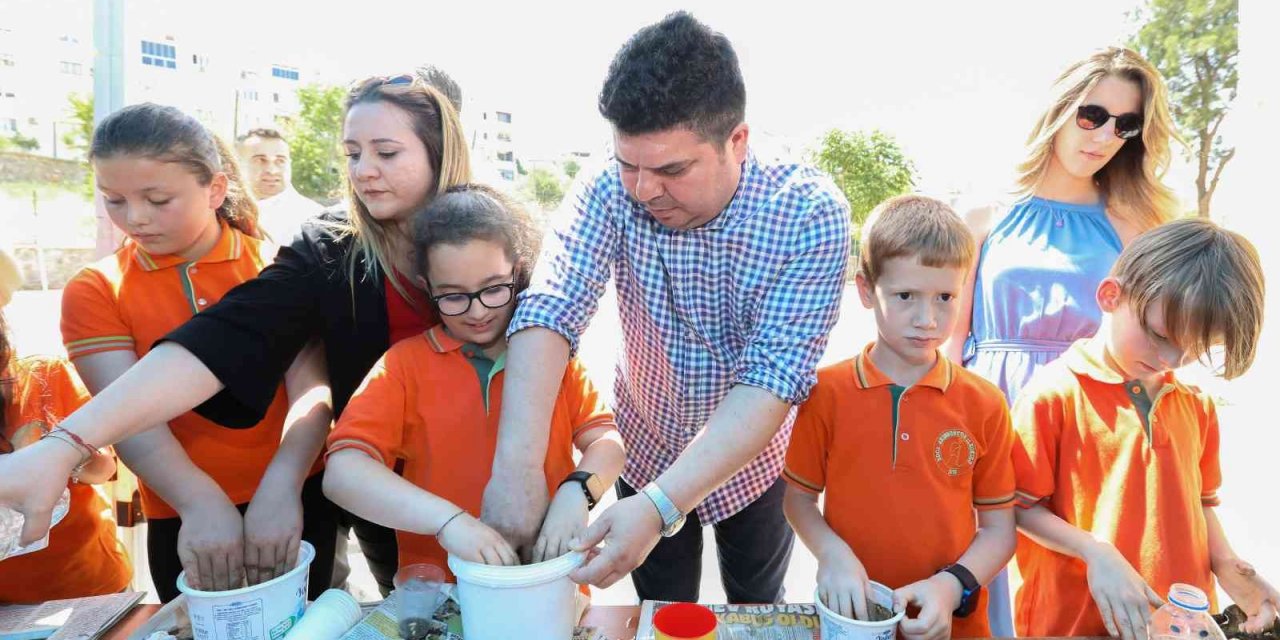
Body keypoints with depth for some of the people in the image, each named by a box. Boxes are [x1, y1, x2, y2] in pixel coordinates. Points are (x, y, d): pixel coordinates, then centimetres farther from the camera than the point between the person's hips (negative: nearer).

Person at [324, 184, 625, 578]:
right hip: (438, 594, -1)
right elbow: (342, 471, -9)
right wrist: (447, 520, -22)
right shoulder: (404, 364, -1)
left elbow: (605, 440, 2)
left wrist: (576, 492, -19)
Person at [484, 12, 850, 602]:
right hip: (646, 452, 1)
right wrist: (517, 467, -43)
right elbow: (548, 313, -30)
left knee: (757, 609, 26)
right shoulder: (610, 195, -20)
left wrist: (661, 505, -40)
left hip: (754, 459, 0)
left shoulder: (810, 213, -26)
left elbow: (773, 375, -32)